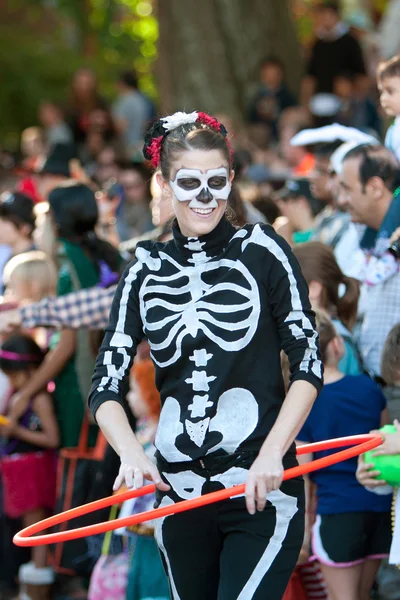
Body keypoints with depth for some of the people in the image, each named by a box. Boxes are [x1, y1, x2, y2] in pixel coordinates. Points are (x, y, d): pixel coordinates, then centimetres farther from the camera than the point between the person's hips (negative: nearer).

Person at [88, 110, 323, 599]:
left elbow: (308, 365, -2)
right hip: (179, 492, 4)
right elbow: (106, 385, 2)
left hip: (262, 490, -4)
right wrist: (131, 453, -17)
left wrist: (272, 454, -15)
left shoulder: (261, 251, 0)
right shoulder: (146, 270, 7)